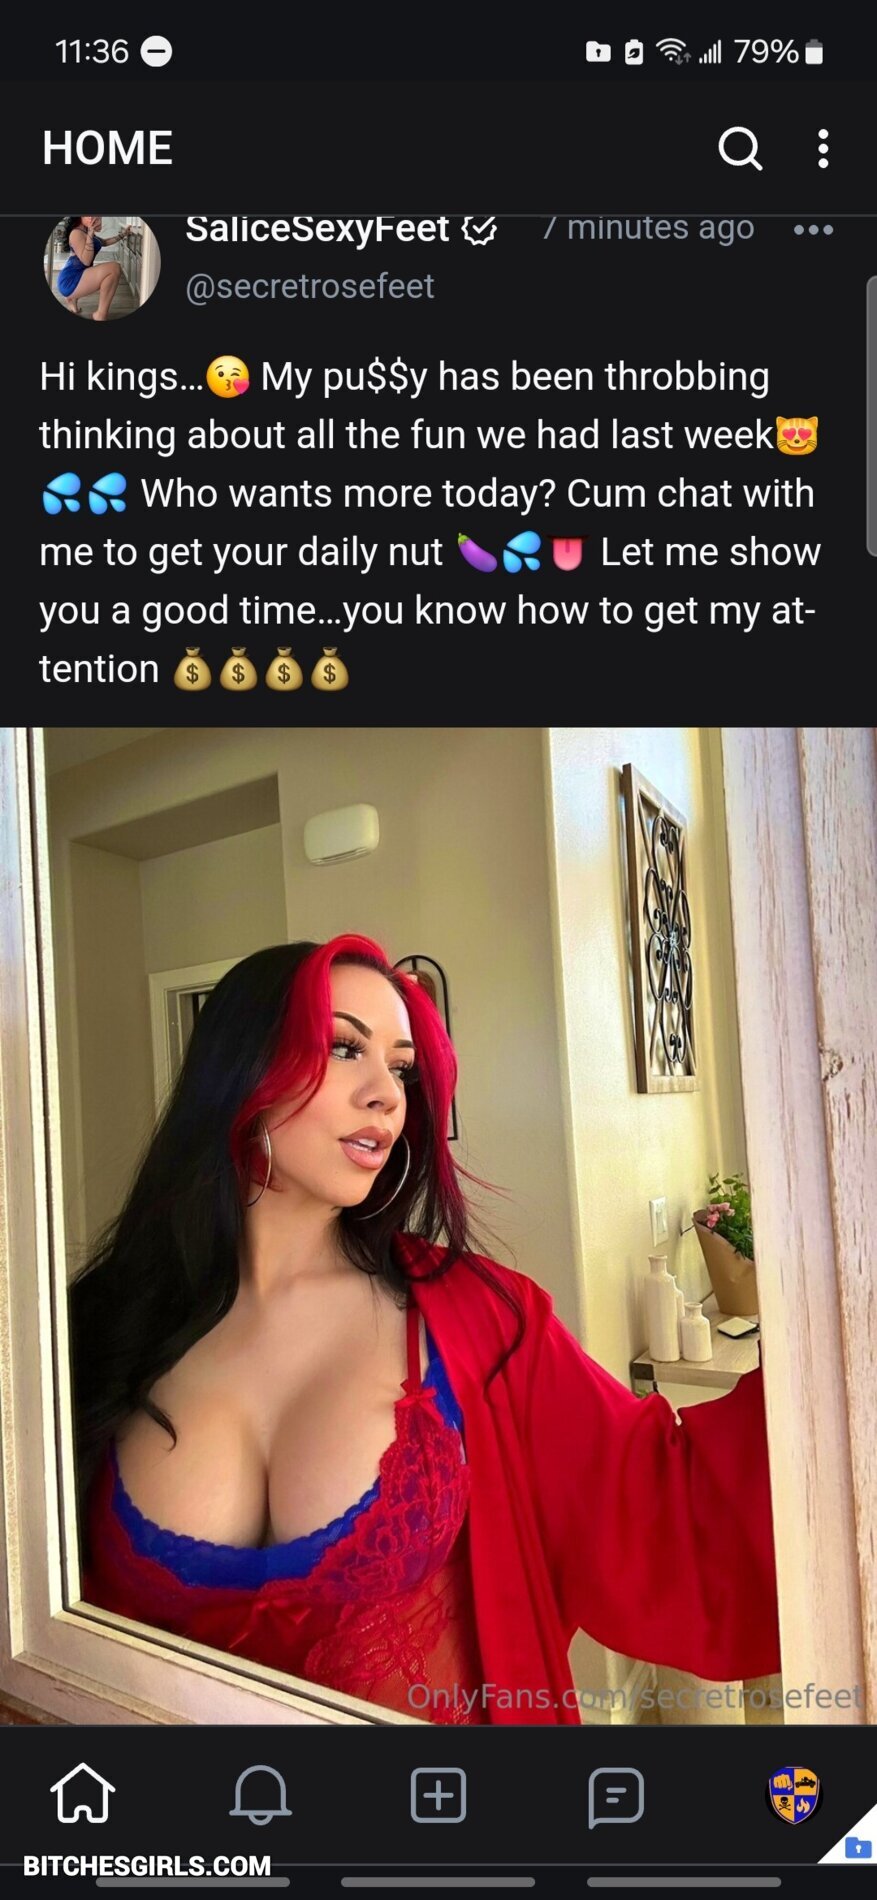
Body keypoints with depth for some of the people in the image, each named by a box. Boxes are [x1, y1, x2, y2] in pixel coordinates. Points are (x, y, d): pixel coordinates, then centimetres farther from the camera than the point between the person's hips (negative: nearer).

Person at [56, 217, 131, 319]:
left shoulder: (86, 232, 16)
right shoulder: (76, 233, -14)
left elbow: (104, 242, 34)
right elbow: (86, 261, -23)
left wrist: (122, 234, 29)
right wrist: (90, 235, -25)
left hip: (78, 277, 10)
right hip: (70, 281, -10)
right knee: (114, 268, -22)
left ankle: (73, 297, 20)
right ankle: (101, 315, -18)